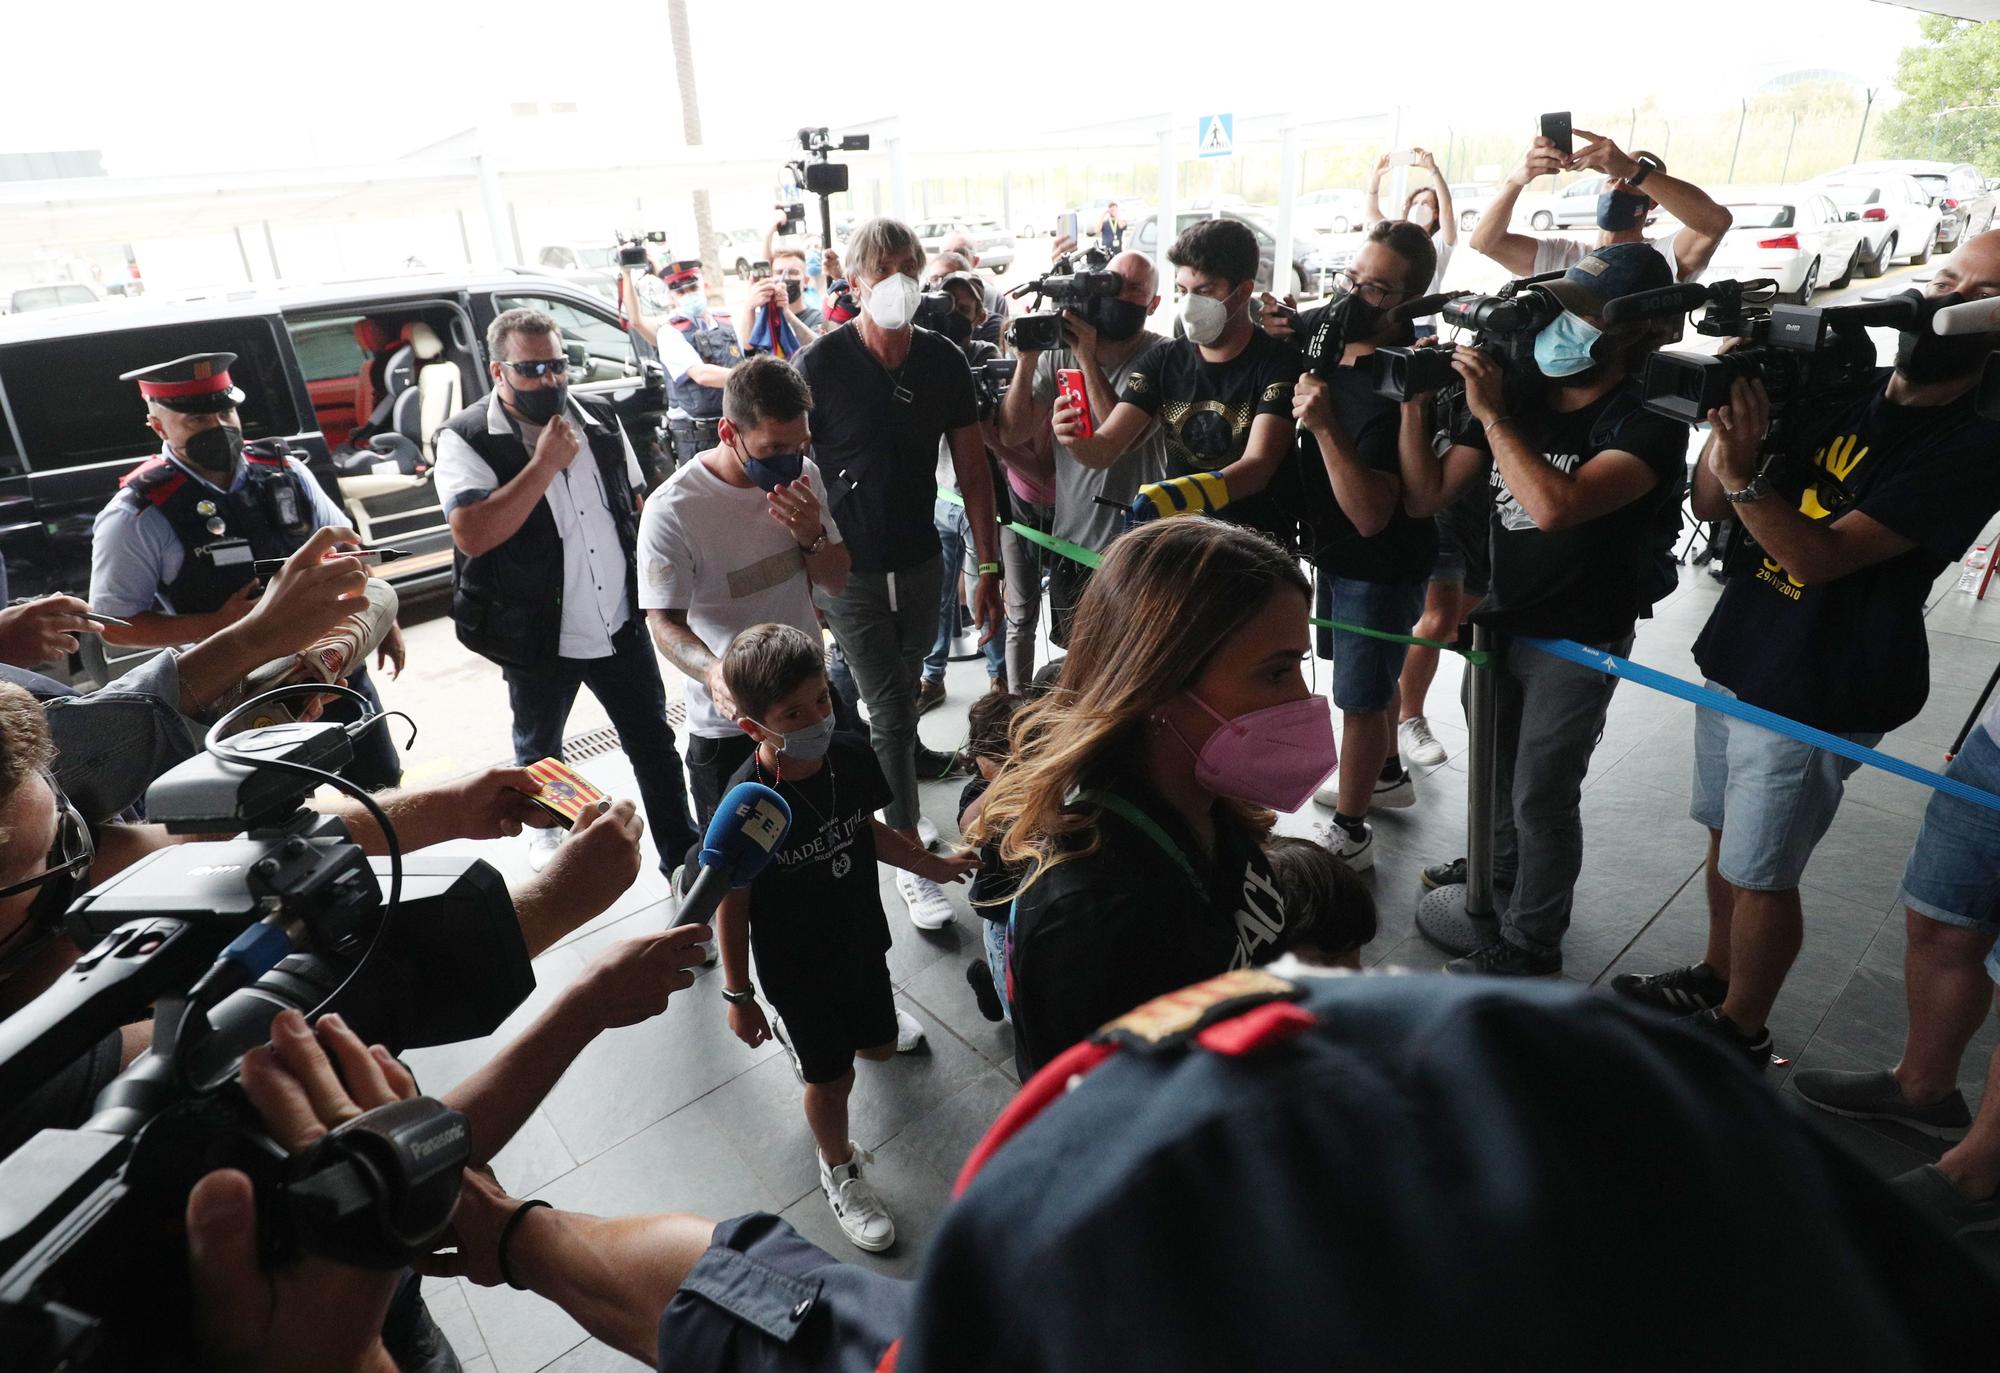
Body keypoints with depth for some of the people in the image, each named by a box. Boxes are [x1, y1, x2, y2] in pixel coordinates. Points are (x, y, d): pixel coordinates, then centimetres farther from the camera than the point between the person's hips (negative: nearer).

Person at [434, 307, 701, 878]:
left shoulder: (596, 423, 2)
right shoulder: (466, 439, -12)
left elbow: (636, 508, 13)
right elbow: (471, 535, -27)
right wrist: (544, 463, -26)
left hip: (620, 623, 3)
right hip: (538, 637, -3)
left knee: (654, 741, 9)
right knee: (541, 750, 20)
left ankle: (682, 854, 23)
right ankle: (546, 829, 47)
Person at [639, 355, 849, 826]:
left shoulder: (803, 474, -4)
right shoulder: (672, 510, -21)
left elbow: (838, 582, 3)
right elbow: (665, 623, -20)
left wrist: (812, 536, -19)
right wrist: (713, 672, -41)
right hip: (728, 724, -5)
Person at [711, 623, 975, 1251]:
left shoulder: (851, 756, -18)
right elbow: (732, 905, -18)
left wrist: (931, 865, 10)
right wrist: (738, 996, -9)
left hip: (863, 941, 5)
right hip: (798, 969, -5)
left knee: (879, 1045, 26)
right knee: (833, 1077, 14)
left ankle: (798, 1033, 58)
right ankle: (839, 1169, 46)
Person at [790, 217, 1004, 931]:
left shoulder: (943, 360, -3)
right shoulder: (822, 363, -13)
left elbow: (972, 467, 0)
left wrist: (989, 567, -2)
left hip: (921, 561, 4)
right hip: (851, 573, -4)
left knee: (901, 689, 24)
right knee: (889, 708, -1)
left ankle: (905, 751, 57)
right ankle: (909, 856, 11)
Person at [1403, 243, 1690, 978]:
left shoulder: (1647, 423, -18)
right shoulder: (1521, 394, -1)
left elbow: (1556, 505, -35)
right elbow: (1426, 496, -3)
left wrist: (1491, 413, -29)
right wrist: (1413, 402, -15)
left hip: (1578, 640, -6)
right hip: (1503, 622, 6)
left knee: (1541, 799, 3)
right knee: (1498, 781, 18)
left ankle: (1529, 945, 23)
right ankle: (1495, 908, 38)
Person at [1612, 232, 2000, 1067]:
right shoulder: (1846, 390, 5)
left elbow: (1822, 556, -23)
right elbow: (1708, 504, 4)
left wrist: (1745, 472, -34)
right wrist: (1732, 410, -12)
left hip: (1813, 694, -6)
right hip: (1734, 656, 7)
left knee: (1760, 873, 4)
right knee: (1726, 838, 19)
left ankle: (1740, 1033, 24)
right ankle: (1712, 980, 38)